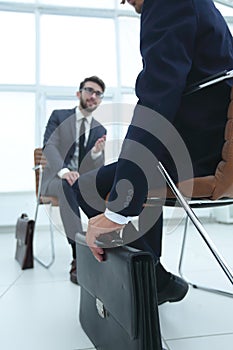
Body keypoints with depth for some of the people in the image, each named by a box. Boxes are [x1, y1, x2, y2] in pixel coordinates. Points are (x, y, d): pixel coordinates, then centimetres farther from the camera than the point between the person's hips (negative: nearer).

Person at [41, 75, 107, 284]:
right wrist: (64, 170, -36)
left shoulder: (100, 130, 8)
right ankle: (78, 256, -41)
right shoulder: (59, 116, 1)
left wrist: (97, 152, -24)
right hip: (56, 178, -3)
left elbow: (97, 169, 1)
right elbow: (49, 146, -16)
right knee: (68, 186, -39)